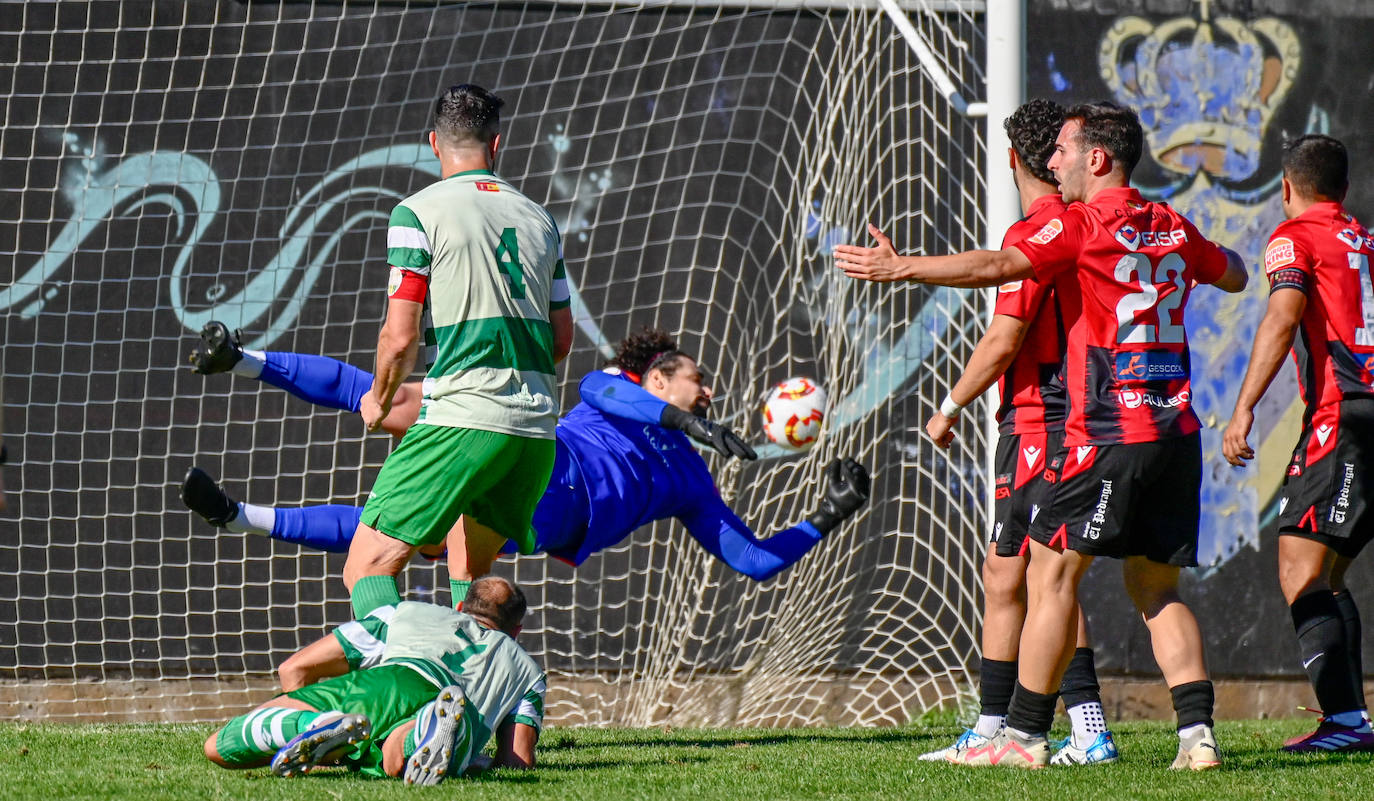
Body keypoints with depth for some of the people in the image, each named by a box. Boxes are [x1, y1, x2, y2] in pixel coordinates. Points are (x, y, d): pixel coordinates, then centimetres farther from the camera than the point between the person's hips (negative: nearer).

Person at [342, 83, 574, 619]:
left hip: (461, 420, -7)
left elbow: (401, 334, -6)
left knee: (368, 569, -6)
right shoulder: (537, 218, 17)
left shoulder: (418, 213, -2)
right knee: (468, 576, 22)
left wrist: (379, 400, 12)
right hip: (537, 427, 7)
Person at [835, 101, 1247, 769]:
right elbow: (1233, 276, 31)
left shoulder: (1083, 224, -7)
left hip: (1109, 434, -7)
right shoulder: (1172, 229, 13)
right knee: (1156, 587, 12)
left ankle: (1023, 735, -2)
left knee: (1051, 571, -1)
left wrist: (899, 267, -17)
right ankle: (1197, 732, 0)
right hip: (1176, 432, 7)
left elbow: (998, 267, -18)